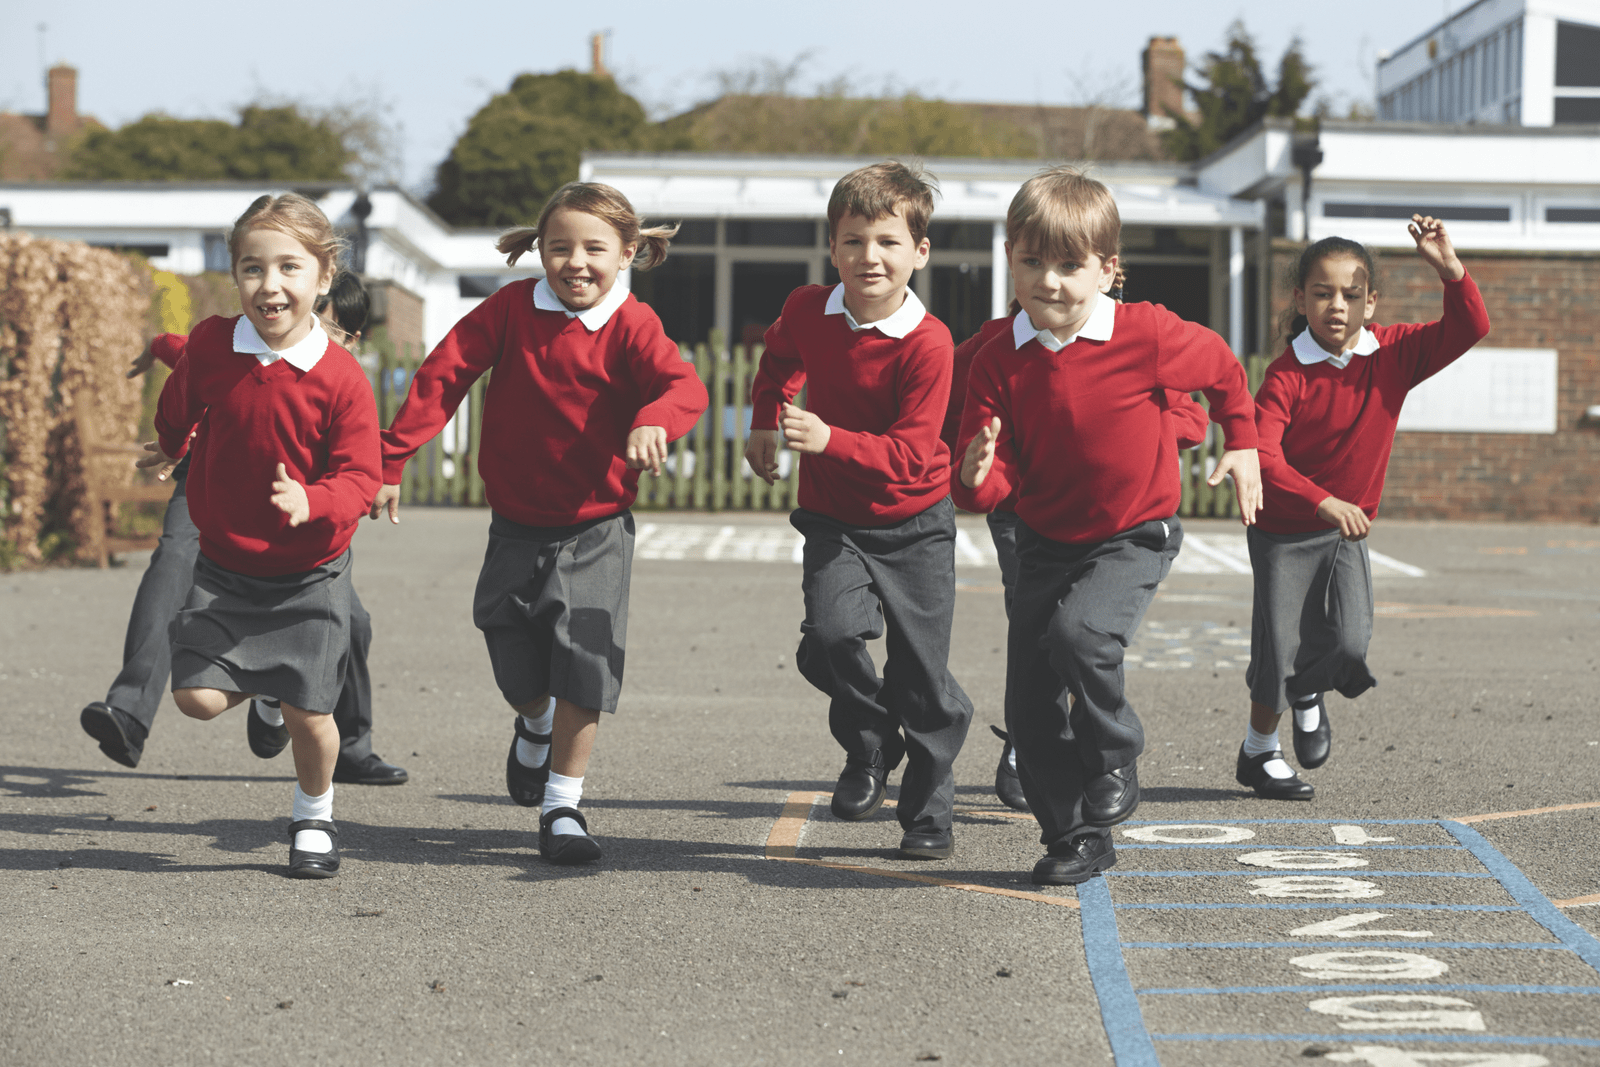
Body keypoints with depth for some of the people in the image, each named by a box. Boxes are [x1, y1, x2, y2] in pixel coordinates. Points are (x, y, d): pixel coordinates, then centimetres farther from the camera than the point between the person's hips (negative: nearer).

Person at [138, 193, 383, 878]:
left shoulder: (340, 377, -18)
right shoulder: (209, 346, -9)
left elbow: (359, 476, -16)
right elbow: (178, 411, 14)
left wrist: (311, 502, -37)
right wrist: (169, 451, 33)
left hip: (310, 573, -2)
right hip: (224, 567, 2)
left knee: (308, 715, 0)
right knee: (197, 697, -10)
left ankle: (314, 817, 29)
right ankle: (261, 685, 25)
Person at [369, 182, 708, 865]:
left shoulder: (630, 326, -10)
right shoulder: (512, 309, -5)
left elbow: (684, 384, -27)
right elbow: (442, 375, -4)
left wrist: (654, 421, -51)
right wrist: (389, 459, -9)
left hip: (595, 530, -2)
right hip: (517, 525, 2)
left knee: (583, 669, -8)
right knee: (517, 671, 10)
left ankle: (562, 807, 8)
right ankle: (535, 725, 46)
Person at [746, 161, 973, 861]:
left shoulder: (928, 343, -21)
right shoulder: (806, 310, -8)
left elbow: (910, 455, -26)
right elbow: (780, 359, 19)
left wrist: (830, 440, -37)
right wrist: (764, 423, 12)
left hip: (914, 523, -3)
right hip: (832, 520, 3)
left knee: (923, 677, 1)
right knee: (831, 634, -22)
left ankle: (929, 815, 21)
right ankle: (870, 744, 8)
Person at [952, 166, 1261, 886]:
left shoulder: (1145, 336, -18)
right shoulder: (999, 361, -10)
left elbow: (1223, 369, 4)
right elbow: (995, 480, -11)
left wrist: (1243, 446, 9)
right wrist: (977, 478, -33)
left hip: (1133, 537, -4)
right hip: (1045, 541, 4)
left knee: (1078, 634, -31)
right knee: (1029, 708, 2)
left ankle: (1116, 765, -4)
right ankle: (1075, 839, 19)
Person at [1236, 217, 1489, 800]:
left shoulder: (1393, 354, -8)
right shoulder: (1288, 375, -21)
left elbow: (1469, 329, -15)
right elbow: (1262, 454, -31)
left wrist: (1449, 269, -32)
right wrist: (1324, 501, -43)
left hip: (1348, 530, 3)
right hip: (1284, 529, -3)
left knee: (1350, 645, -11)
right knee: (1279, 648, 1)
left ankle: (1310, 692, 27)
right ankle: (1259, 751, 27)